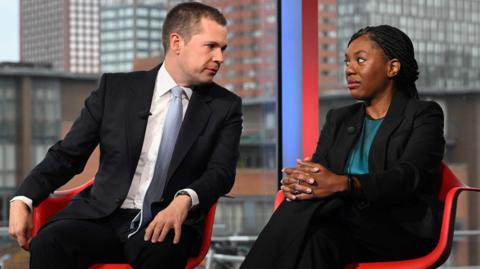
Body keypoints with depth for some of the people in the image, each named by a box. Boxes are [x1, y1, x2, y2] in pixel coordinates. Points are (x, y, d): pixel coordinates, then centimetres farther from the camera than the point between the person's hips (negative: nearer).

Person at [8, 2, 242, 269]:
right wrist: (23, 199, -8)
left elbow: (221, 172, -5)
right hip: (102, 216, 1)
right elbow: (67, 154, 9)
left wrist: (185, 200, -27)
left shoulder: (225, 107, 7)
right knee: (49, 243, -30)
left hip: (169, 222, -1)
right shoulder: (115, 88, 8)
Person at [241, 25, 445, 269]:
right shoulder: (338, 119, 25)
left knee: (309, 205, -32)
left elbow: (409, 176, -11)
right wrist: (295, 181, -18)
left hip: (403, 230, -4)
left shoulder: (424, 115, 7)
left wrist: (343, 184, -29)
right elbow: (317, 172, 9)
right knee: (314, 238, -35)